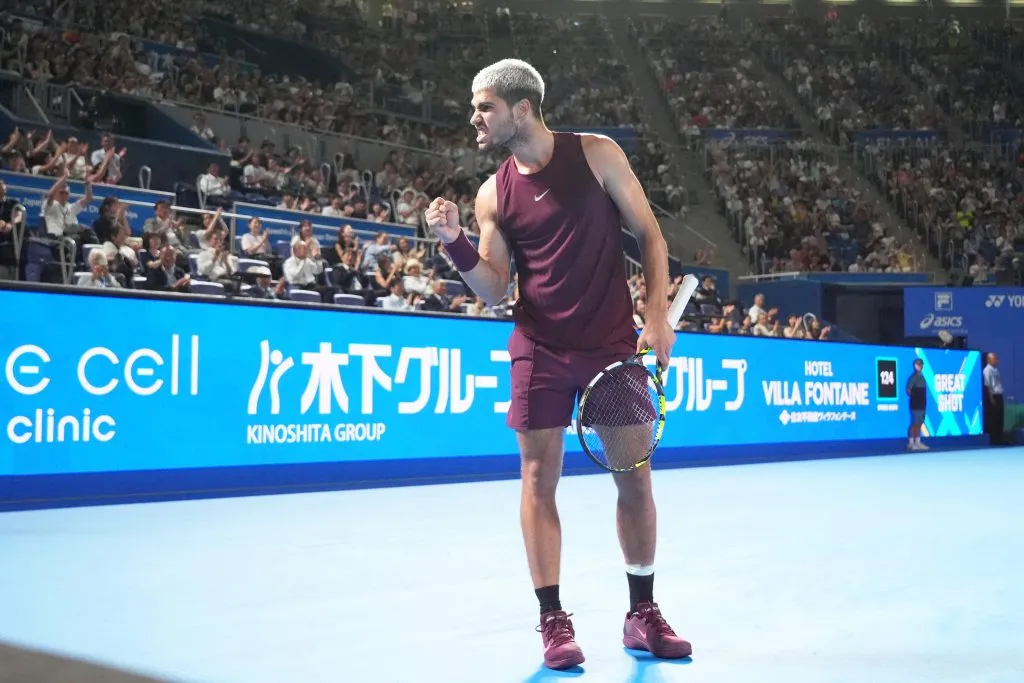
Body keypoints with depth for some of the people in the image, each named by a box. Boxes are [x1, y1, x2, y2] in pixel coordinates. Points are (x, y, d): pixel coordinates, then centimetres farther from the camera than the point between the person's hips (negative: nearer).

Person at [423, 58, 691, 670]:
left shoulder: (597, 154, -2)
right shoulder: (493, 194, 3)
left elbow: (650, 234, 2)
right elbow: (493, 291, 2)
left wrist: (659, 314, -8)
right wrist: (454, 241, -13)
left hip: (613, 344, -1)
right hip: (540, 349, 1)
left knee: (634, 477, 4)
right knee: (539, 477, -2)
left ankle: (643, 615, 19)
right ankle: (554, 620, 9)